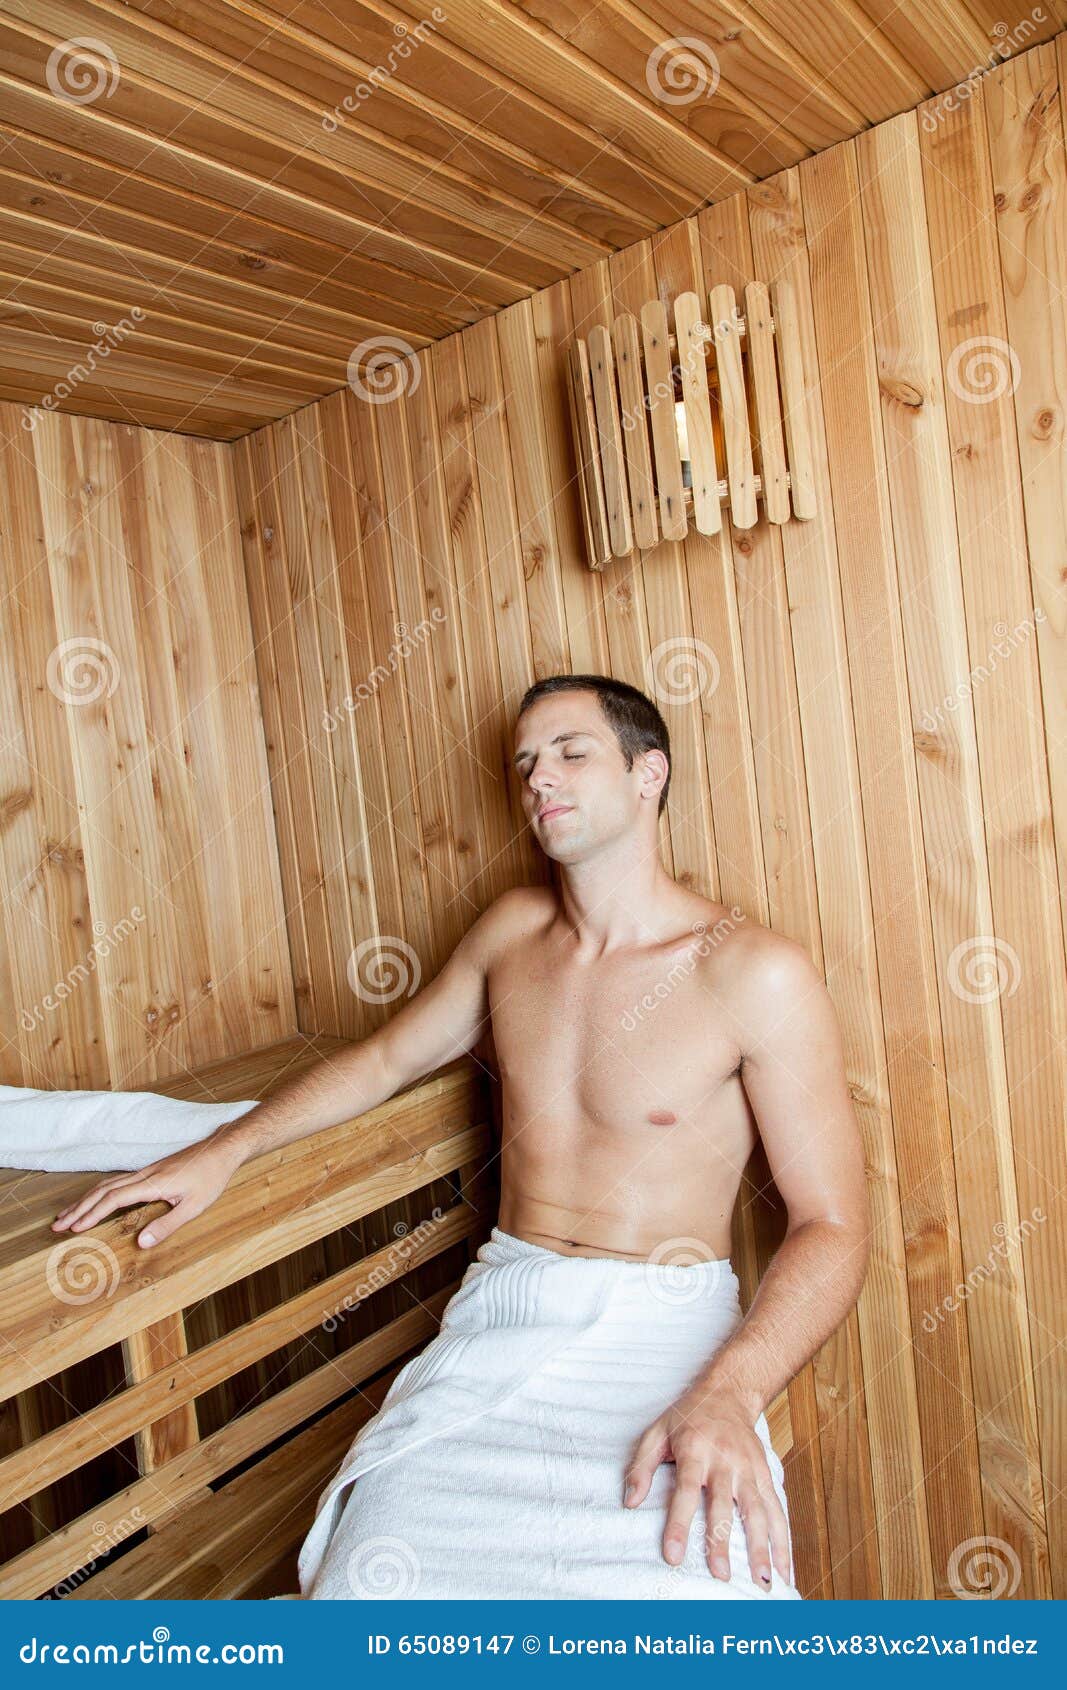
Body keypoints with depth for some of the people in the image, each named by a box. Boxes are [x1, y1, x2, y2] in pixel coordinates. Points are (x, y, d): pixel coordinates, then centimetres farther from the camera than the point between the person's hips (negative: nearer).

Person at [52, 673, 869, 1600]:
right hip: (503, 1317, 4)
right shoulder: (513, 929, 9)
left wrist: (729, 1395, -23)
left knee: (688, 1577, -31)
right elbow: (385, 1058, 21)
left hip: (665, 1328, -3)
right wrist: (224, 1149, 12)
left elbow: (832, 1225, -8)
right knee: (377, 1572, -19)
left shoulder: (759, 973, -9)